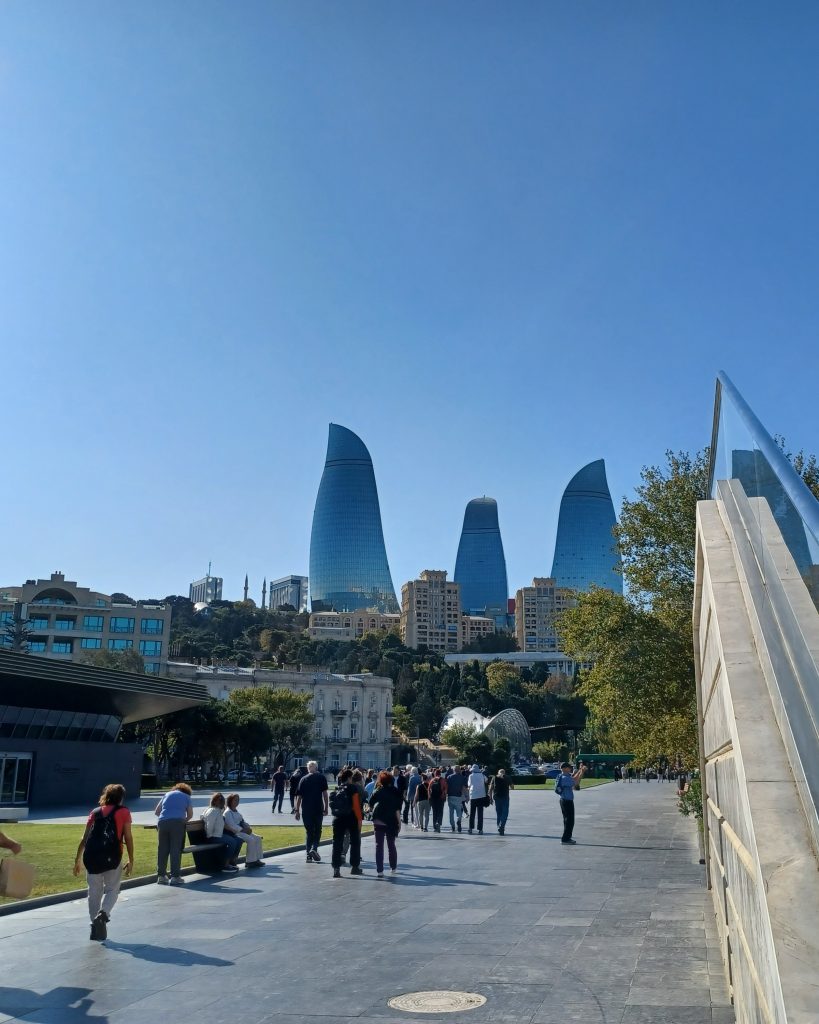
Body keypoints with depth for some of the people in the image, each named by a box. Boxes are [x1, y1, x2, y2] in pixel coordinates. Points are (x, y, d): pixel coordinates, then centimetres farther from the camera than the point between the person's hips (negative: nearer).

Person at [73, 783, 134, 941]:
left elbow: (84, 838, 14)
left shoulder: (95, 812, 17)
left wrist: (78, 860, 19)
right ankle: (104, 913, -12)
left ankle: (96, 928, 16)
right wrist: (131, 860, 9)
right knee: (112, 889, 13)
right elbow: (128, 837, 4)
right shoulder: (123, 812, 8)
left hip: (91, 856, 3)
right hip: (112, 857, -3)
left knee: (94, 891, 14)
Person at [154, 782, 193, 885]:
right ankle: (175, 876, -1)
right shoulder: (187, 797, 19)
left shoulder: (167, 794, 26)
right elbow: (190, 815, 17)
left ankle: (161, 876, 13)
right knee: (176, 850, 0)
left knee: (162, 850, 9)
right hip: (178, 823, -3)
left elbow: (156, 812, 25)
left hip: (163, 822, 3)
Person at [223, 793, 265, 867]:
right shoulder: (228, 812, -11)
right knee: (251, 840, -26)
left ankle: (256, 859, -2)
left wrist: (247, 827, 0)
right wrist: (243, 830, -22)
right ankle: (249, 861, -17)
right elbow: (232, 825, -20)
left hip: (241, 830, 10)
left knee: (258, 838, -4)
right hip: (234, 833, -10)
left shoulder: (236, 811, 19)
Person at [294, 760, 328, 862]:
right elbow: (324, 794, -1)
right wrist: (326, 807, 4)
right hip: (318, 809, -2)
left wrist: (297, 810, 8)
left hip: (306, 809, 2)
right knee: (317, 831, 8)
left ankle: (309, 855, 6)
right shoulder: (321, 778, 3)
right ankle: (314, 848, -14)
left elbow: (299, 796, 4)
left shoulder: (303, 779, 7)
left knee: (309, 832, 11)